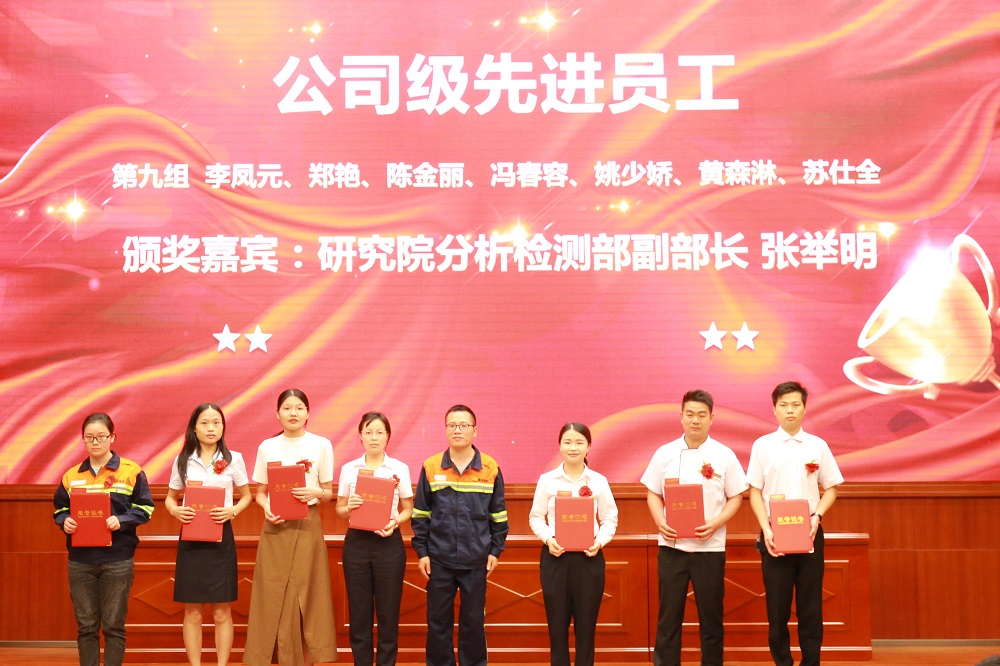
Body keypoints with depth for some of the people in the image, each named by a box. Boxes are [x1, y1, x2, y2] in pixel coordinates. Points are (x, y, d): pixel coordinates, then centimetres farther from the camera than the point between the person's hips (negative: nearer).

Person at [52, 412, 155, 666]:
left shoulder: (131, 471, -1)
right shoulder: (72, 476, 7)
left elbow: (145, 508, -1)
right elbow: (59, 509, 14)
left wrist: (121, 520, -17)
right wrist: (64, 521, -8)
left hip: (117, 559, -3)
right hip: (80, 559, 3)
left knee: (114, 625, 3)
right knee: (86, 625, 7)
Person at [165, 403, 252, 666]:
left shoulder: (233, 459, 1)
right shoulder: (182, 461, 4)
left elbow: (246, 496, 9)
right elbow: (170, 497, 12)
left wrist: (232, 511, -11)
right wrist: (175, 510, -10)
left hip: (221, 537, -1)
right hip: (191, 538, 1)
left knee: (221, 613, 3)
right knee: (192, 613, 4)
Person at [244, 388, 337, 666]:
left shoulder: (321, 445, 1)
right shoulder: (267, 447, 5)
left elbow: (328, 493, 5)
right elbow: (260, 493, 9)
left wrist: (315, 492, -16)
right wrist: (266, 508, -12)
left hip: (307, 526, -1)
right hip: (276, 527, 1)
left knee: (306, 593, -1)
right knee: (273, 594, -1)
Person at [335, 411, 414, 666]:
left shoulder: (399, 469, 2)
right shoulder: (348, 469, 5)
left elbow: (408, 509, 5)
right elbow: (340, 510, 9)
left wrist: (395, 522, -15)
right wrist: (348, 507, -14)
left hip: (389, 543, -1)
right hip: (357, 542, 1)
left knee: (388, 611, 1)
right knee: (359, 611, 3)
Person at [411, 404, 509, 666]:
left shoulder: (490, 467, -1)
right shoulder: (431, 467, 0)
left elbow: (499, 515, 6)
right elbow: (420, 514, 4)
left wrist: (495, 551, 2)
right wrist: (421, 552, 0)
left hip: (476, 560, 0)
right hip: (439, 559, 0)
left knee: (474, 620, 8)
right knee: (438, 620, 8)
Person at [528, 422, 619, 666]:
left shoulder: (598, 481, 3)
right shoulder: (547, 480, 2)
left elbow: (610, 518, 4)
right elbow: (536, 517, 4)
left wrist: (600, 541, -13)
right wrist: (547, 539, -13)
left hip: (589, 557, 0)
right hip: (555, 557, 0)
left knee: (586, 624, 4)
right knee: (557, 623, 4)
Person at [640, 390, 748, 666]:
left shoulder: (724, 456, 0)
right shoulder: (664, 454, 3)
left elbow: (735, 497, 3)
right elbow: (653, 494, 8)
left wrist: (715, 524, -13)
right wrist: (660, 522, -10)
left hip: (710, 547, -1)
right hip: (671, 546, 1)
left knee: (711, 617, 7)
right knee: (668, 616, 4)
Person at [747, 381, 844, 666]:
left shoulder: (817, 446, 5)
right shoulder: (762, 446, 2)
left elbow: (831, 489, 10)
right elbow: (755, 492, 3)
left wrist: (816, 516, -7)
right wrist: (766, 529, -9)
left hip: (809, 534, 1)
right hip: (775, 535, -1)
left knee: (811, 606, 3)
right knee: (777, 606, 3)